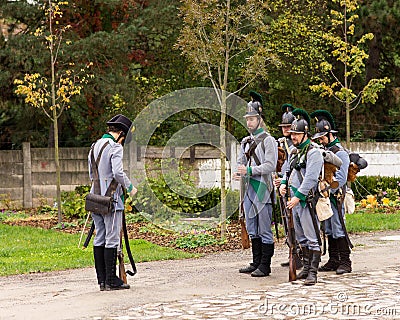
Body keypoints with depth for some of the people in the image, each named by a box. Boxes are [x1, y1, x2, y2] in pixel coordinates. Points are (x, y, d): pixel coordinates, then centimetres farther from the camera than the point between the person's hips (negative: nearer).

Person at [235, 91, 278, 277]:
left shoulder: (268, 140, -7)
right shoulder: (246, 142, 16)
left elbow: (270, 166, -15)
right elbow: (241, 162, 20)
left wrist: (249, 170, -21)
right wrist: (239, 173, -2)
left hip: (262, 190, -8)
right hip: (249, 189, 8)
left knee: (264, 230, -4)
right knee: (252, 230, 13)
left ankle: (265, 266, 0)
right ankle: (256, 263, 21)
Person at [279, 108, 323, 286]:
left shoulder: (313, 152, -11)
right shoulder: (294, 152, 16)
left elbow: (311, 179, -19)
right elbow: (288, 170, 28)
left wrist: (298, 196, -21)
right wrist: (283, 183, 8)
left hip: (307, 200, -9)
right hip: (294, 200, 9)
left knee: (312, 237, -6)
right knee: (301, 236, 15)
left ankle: (313, 272, -6)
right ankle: (306, 267, 24)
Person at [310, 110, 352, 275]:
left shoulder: (340, 153, -10)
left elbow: (340, 178, -16)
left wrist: (327, 191, -19)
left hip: (335, 197, -8)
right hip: (325, 197, 8)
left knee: (338, 230, -8)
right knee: (329, 230, 10)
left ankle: (345, 262, -4)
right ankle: (333, 261, 15)